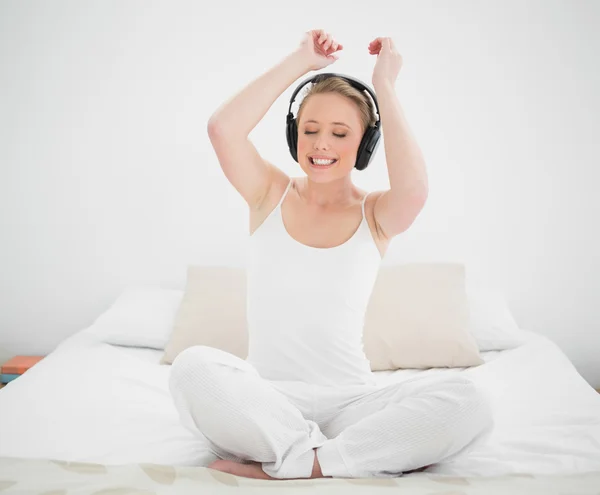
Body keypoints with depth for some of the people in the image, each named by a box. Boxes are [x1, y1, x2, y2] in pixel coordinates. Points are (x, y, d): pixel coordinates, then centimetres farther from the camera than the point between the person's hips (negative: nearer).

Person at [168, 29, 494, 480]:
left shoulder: (375, 215, 3)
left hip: (349, 401, 1)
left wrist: (384, 85, -10)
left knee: (467, 403, -25)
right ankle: (315, 451, -17)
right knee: (193, 367, -32)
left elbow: (414, 189, -22)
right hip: (268, 398, 0)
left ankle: (298, 465, -19)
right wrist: (300, 61, -5)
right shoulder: (271, 194, 5)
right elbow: (222, 128, -13)